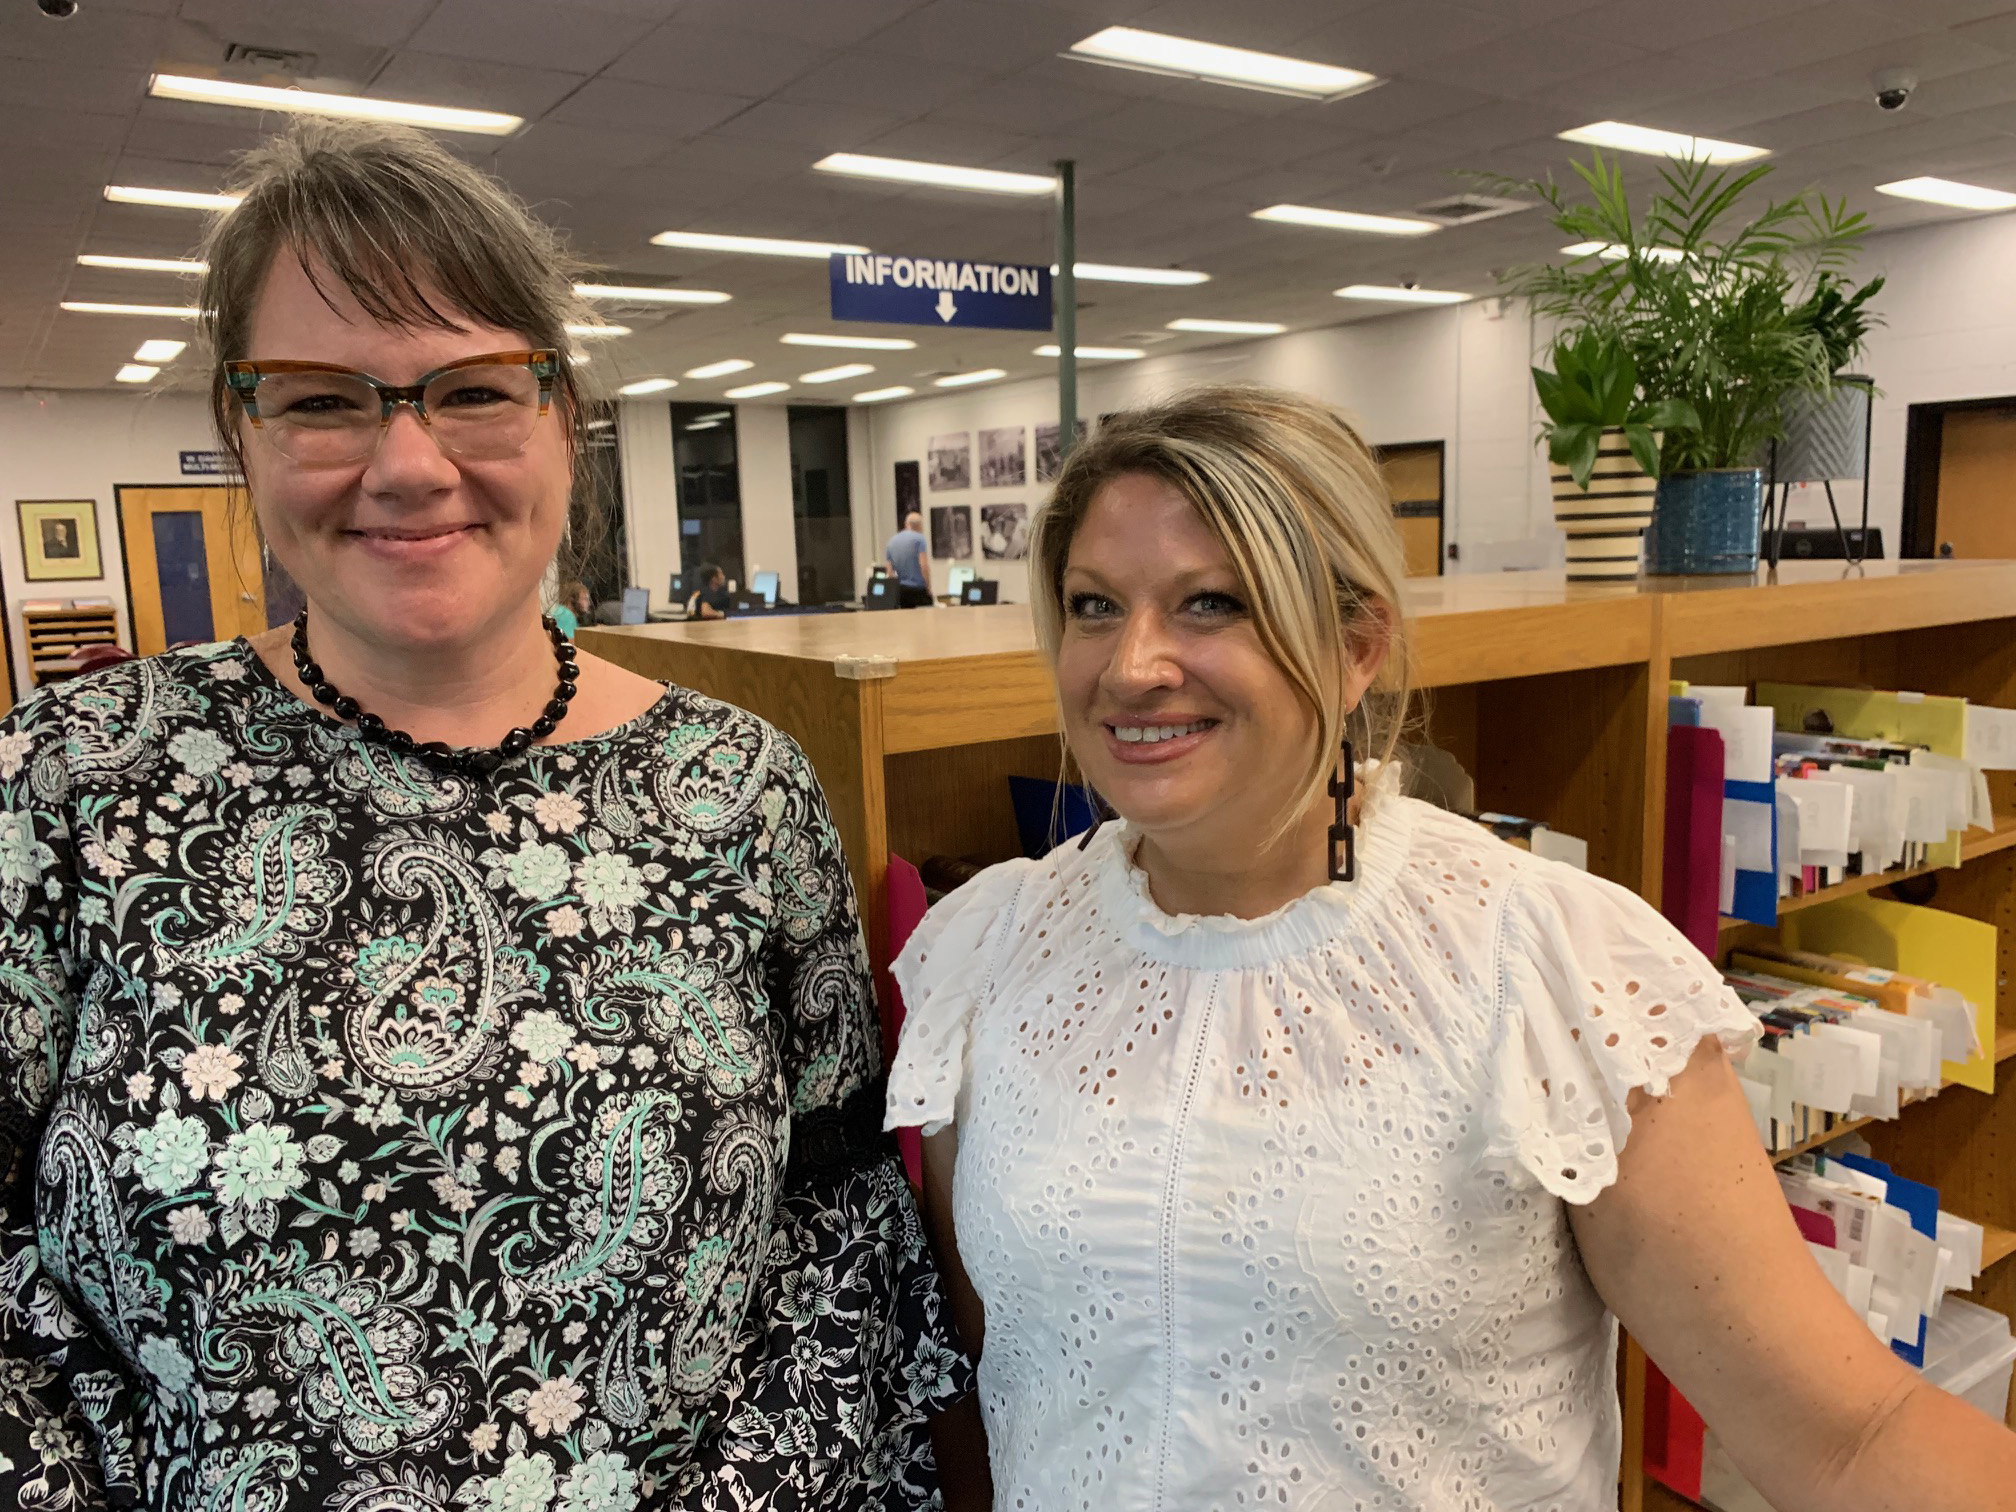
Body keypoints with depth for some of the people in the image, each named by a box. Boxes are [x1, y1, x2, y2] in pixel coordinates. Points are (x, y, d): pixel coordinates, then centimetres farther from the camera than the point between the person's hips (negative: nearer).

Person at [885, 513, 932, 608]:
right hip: (918, 589, -6)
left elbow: (888, 569, 11)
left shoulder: (892, 541, 11)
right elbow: (924, 566, -16)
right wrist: (929, 588, -7)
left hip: (900, 590, 6)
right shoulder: (919, 539, -6)